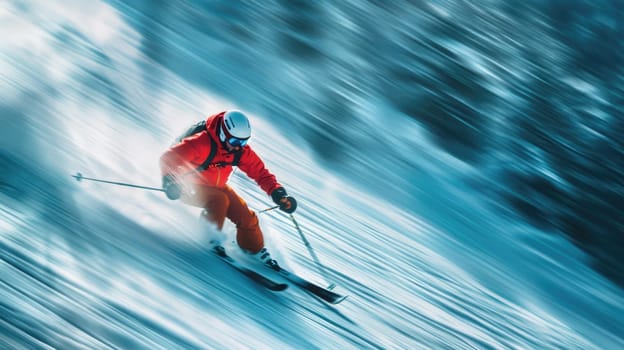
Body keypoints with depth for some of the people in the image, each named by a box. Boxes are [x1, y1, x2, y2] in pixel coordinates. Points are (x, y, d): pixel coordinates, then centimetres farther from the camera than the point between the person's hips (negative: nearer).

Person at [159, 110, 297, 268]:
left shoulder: (241, 150, -12)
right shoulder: (202, 143, -31)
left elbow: (260, 172, -8)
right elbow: (169, 158, -32)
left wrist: (277, 193, -23)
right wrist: (170, 181, -49)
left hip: (216, 187, 6)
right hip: (189, 187, -6)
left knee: (246, 217, -4)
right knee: (219, 200, -34)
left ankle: (256, 251, 19)